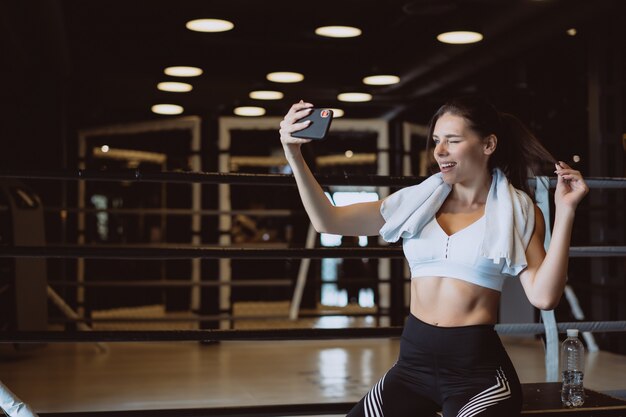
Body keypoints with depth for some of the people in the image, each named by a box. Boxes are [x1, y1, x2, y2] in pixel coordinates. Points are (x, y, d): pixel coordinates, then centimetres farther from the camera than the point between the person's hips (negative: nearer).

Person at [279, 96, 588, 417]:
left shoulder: (518, 211, -1)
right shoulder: (417, 201, 6)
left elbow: (543, 296, -13)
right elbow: (328, 221, 2)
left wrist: (564, 211, -16)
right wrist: (294, 155, -8)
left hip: (478, 369, -3)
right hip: (414, 361, 4)